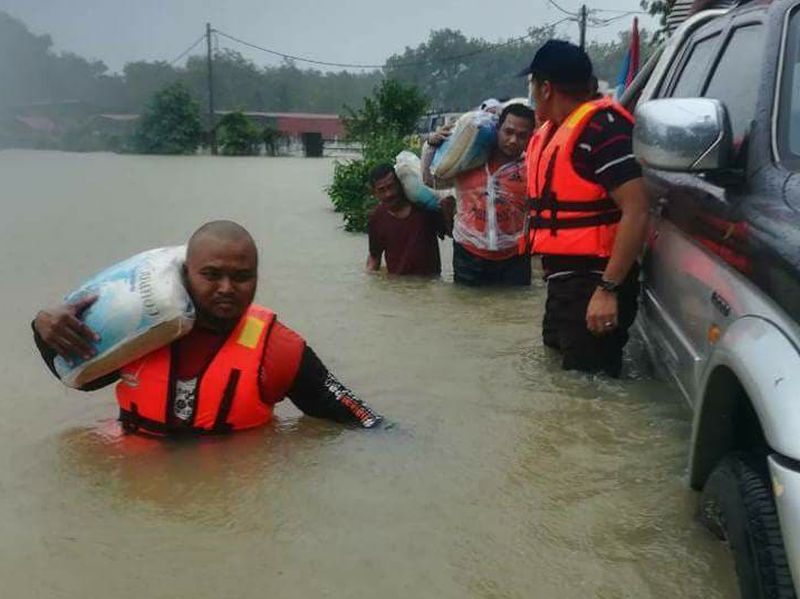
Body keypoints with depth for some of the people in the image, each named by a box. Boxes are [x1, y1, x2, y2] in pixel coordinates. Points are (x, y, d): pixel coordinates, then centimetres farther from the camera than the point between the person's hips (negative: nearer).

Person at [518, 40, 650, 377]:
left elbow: (636, 211, -23)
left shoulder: (599, 126, -16)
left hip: (593, 287, -10)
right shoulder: (550, 132, 14)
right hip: (564, 283, 10)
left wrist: (608, 289, -26)